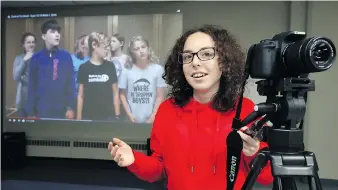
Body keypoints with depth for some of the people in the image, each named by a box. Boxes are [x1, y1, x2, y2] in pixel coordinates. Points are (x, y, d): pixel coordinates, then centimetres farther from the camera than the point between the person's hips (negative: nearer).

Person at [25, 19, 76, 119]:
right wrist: (30, 112, 1)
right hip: (41, 111, 0)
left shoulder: (66, 56, -1)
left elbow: (71, 83, 0)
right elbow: (32, 86, 2)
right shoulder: (36, 58, 0)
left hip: (62, 111, 0)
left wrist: (71, 107, -3)